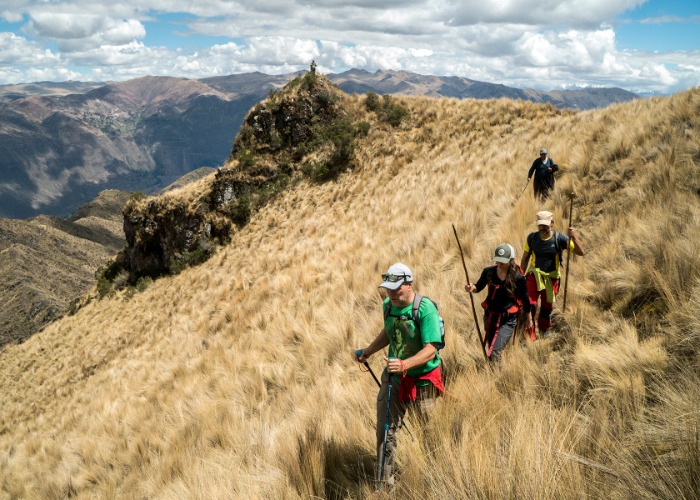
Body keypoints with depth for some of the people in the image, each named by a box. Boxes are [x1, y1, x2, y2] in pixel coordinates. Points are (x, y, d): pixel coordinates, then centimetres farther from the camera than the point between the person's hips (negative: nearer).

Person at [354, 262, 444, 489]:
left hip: (421, 380, -5)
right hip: (393, 377, 5)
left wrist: (405, 364, -40)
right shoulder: (388, 305, -1)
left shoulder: (425, 309, -23)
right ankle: (385, 483, 16)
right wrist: (367, 352, 12)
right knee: (385, 430, 3)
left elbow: (430, 350, -27)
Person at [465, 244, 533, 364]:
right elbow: (479, 287, 8)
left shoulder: (518, 277, -17)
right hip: (490, 316, 4)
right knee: (491, 349, 19)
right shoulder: (488, 272, -9)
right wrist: (472, 288, -16)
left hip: (508, 320, -4)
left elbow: (525, 299, -4)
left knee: (495, 353, -15)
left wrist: (529, 319, 6)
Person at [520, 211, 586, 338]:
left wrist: (574, 237, -31)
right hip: (534, 276, 0)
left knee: (547, 306, 15)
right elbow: (525, 258, 8)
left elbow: (581, 252, -16)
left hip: (552, 278, 0)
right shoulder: (532, 238, -4)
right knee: (529, 304, -13)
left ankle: (544, 330, 39)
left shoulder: (559, 238, -10)